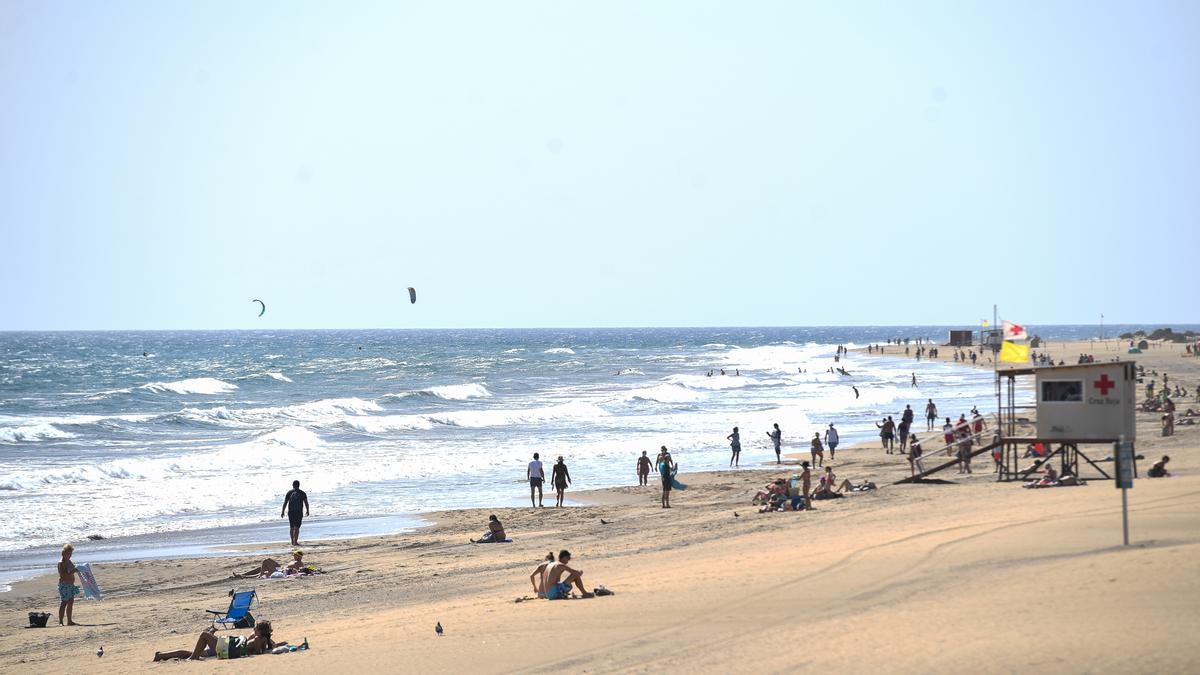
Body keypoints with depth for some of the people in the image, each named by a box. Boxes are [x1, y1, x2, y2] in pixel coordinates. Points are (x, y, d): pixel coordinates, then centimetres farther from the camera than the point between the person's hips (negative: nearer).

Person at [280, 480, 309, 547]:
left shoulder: (289, 492, 3)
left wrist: (282, 512, 3)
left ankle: (293, 542, 17)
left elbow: (285, 503, -1)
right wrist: (307, 511, 15)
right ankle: (295, 542, -14)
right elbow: (306, 503, 2)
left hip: (291, 512, 1)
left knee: (292, 527, 13)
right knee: (296, 527, -4)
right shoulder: (302, 493, 1)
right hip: (299, 512, -1)